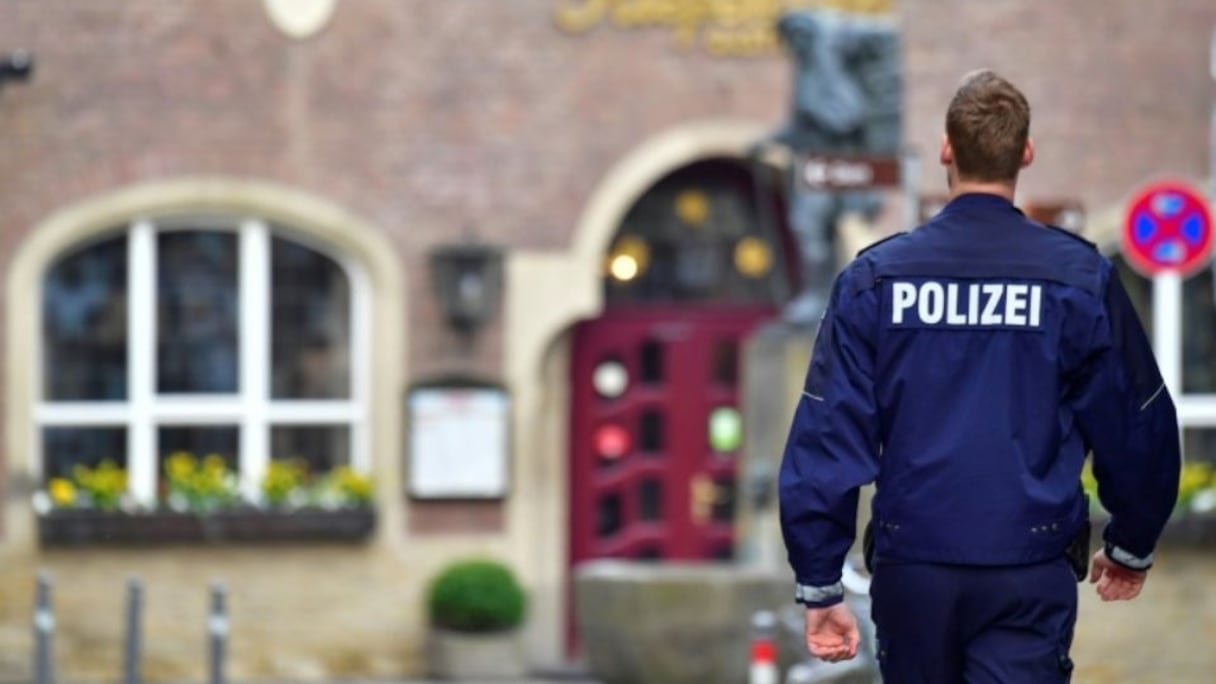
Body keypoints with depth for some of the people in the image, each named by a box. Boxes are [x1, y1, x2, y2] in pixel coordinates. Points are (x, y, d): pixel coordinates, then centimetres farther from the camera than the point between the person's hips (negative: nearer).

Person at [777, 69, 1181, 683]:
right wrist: (1131, 548, 22)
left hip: (911, 567, 2)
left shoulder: (874, 277, -1)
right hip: (1031, 575, -2)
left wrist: (820, 585, 2)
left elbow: (827, 434, -4)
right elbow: (1138, 426, 4)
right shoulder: (1080, 277, -3)